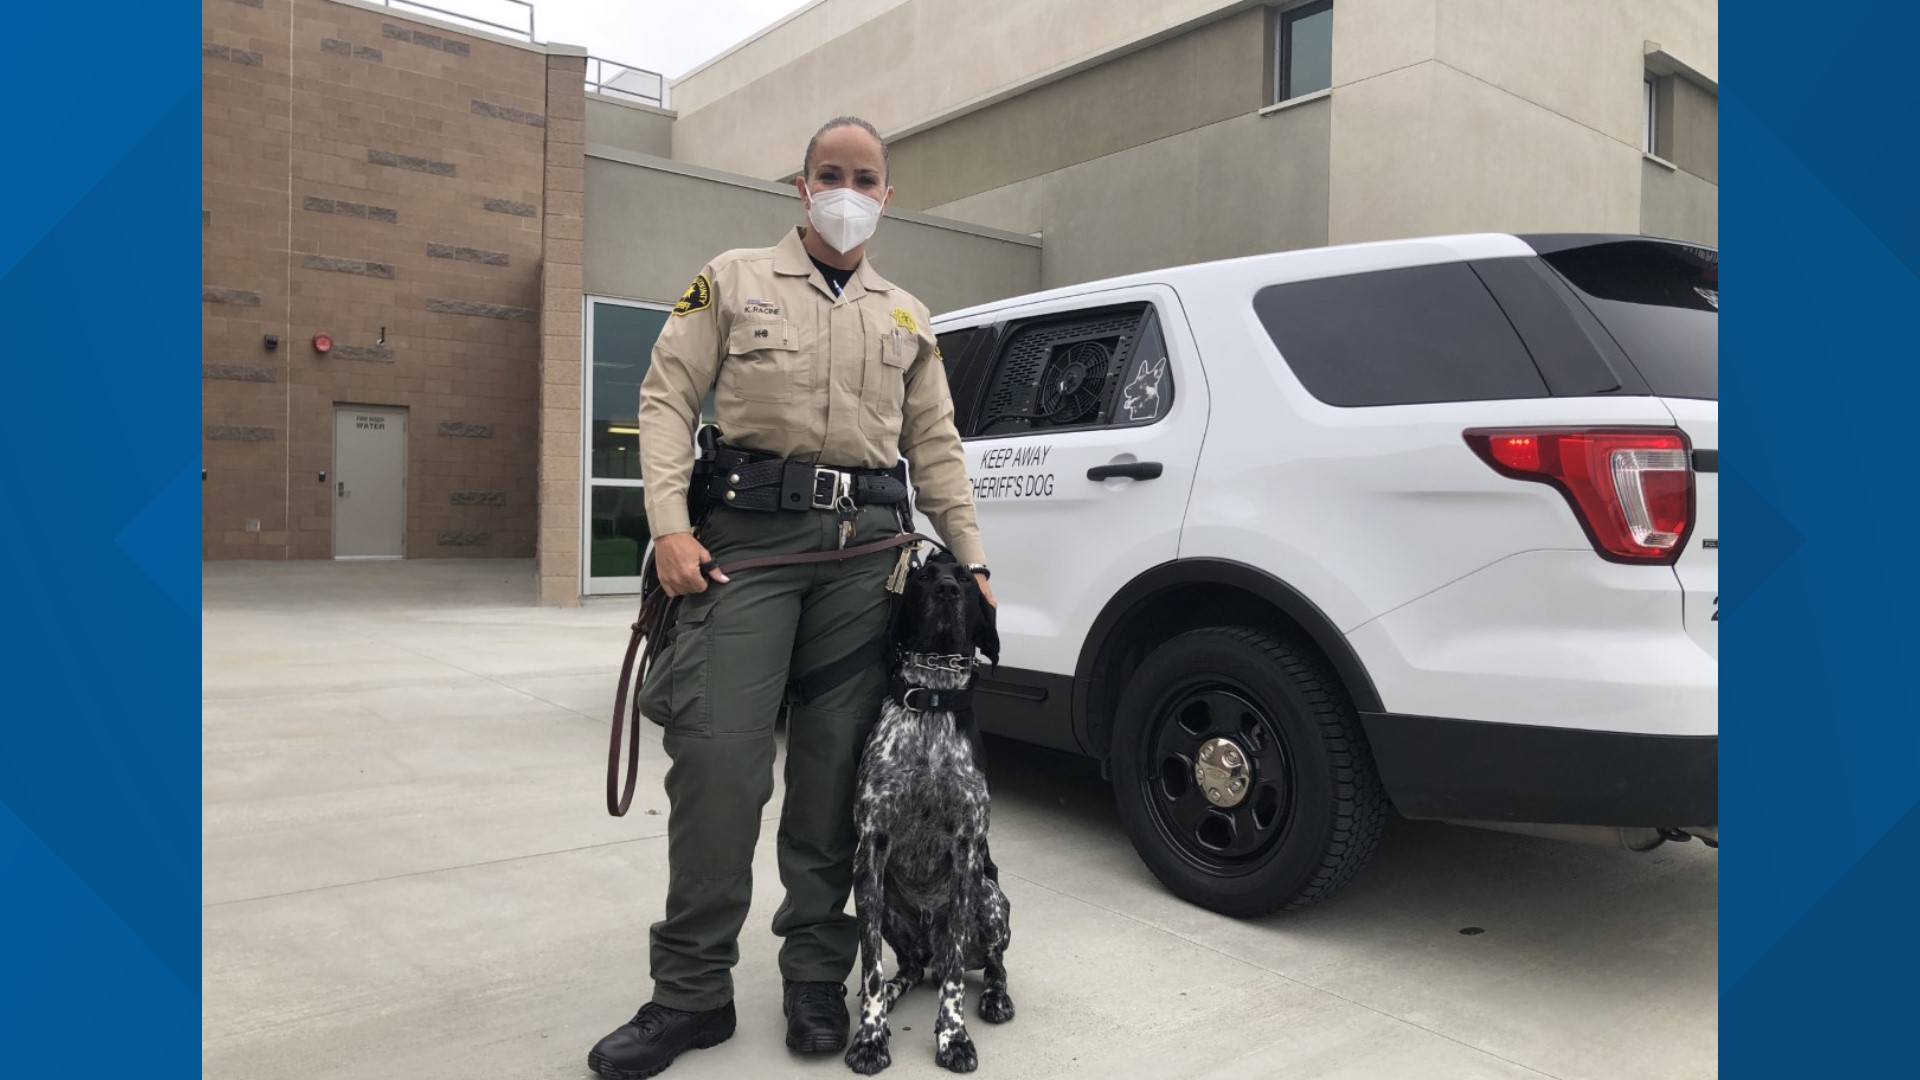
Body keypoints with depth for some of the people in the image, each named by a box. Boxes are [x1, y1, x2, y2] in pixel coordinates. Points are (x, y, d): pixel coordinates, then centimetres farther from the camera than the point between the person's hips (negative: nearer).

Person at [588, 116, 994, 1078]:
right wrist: (671, 526, -10)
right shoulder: (733, 281, 10)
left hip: (867, 547, 3)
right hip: (750, 532, -2)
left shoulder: (907, 319, 20)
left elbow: (936, 450, 18)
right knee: (718, 759, -8)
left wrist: (971, 558, 9)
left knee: (835, 772, 4)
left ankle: (816, 979, 17)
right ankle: (692, 992, 6)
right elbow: (667, 400, 2)